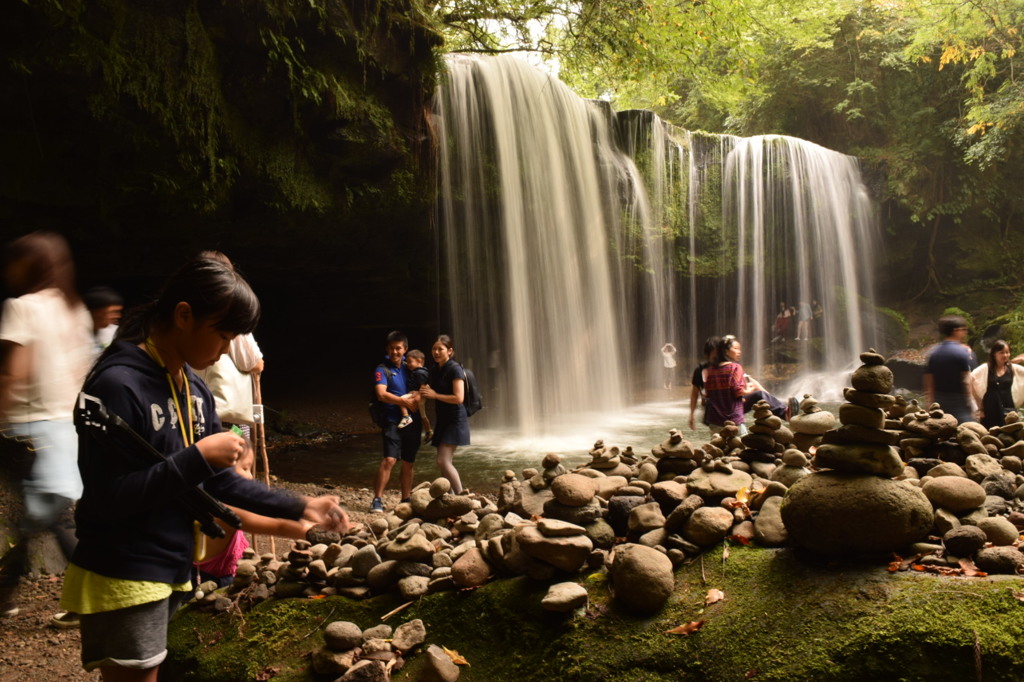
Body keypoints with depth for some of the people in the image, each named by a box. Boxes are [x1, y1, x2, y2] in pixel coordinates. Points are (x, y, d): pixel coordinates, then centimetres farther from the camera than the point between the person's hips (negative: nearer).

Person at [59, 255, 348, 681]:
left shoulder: (194, 387, 6)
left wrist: (297, 508, 1)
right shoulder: (116, 385, -21)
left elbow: (217, 479, 8)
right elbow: (110, 498, -24)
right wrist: (198, 456, -24)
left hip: (173, 569, 8)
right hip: (122, 580, -8)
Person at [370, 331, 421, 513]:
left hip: (413, 422, 5)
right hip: (393, 422, -5)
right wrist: (405, 402, -16)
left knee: (408, 463, 10)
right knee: (389, 460, -16)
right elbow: (381, 394, -16)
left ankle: (406, 500, 21)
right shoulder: (383, 369, -3)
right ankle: (377, 500, -8)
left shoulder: (409, 368, 13)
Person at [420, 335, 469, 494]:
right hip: (443, 419, 9)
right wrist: (426, 392, 3)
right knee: (444, 462, 7)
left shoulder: (455, 369, -13)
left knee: (443, 461, -15)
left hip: (455, 420, -9)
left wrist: (435, 395, -15)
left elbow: (458, 398, -20)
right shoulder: (435, 370, 12)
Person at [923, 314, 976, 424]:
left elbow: (928, 383, 8)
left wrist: (931, 404, 14)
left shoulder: (933, 353, 7)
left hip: (939, 403, 6)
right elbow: (966, 381, -11)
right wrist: (971, 406, -7)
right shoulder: (962, 351, -9)